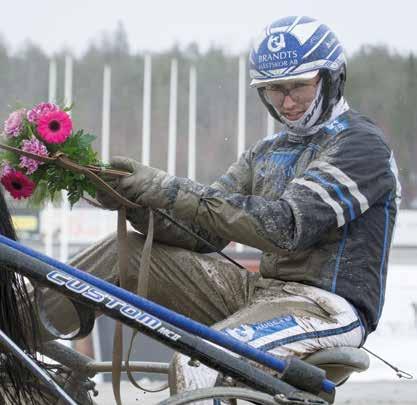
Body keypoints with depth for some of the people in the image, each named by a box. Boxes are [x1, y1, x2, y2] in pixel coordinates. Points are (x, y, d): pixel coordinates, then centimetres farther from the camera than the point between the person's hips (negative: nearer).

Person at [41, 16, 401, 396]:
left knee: (195, 366, -34)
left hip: (327, 307, -8)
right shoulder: (268, 152, 18)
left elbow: (287, 225, -23)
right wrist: (137, 202, -15)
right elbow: (204, 231, 7)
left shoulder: (362, 144, -8)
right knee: (125, 251, -3)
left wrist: (171, 190, -27)